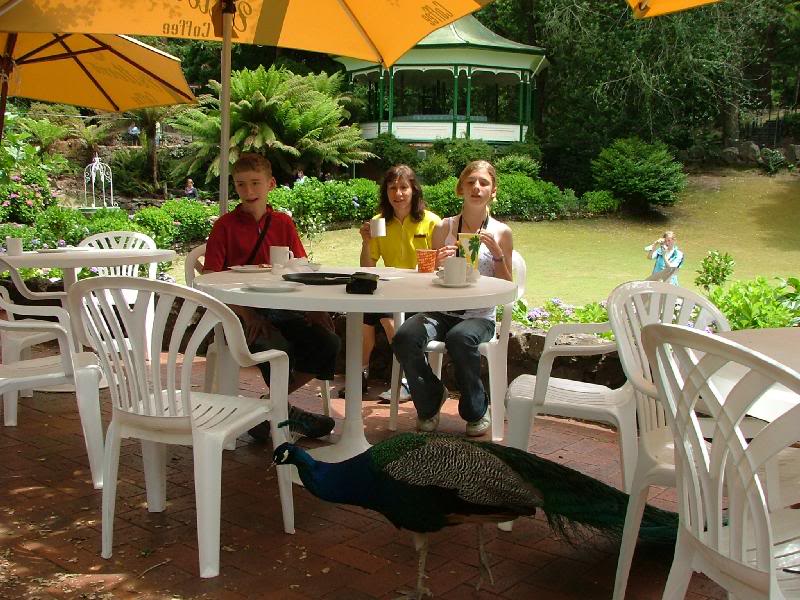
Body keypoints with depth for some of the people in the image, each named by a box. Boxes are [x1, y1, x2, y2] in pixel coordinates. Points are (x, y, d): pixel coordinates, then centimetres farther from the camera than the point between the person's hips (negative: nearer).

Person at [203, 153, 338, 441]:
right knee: (278, 349, -33)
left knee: (328, 342, -18)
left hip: (281, 308, 5)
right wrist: (246, 314, -19)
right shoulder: (226, 225, 0)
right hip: (242, 311, -5)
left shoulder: (283, 223, 12)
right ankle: (286, 410, -2)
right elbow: (210, 278, -7)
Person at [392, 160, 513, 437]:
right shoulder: (444, 228, 8)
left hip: (480, 315, -2)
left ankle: (476, 410, -8)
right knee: (404, 338, -28)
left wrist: (498, 255, -11)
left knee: (460, 338, -37)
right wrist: (438, 262, -10)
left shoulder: (501, 233, 4)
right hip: (442, 311, 2)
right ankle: (430, 400, 2)